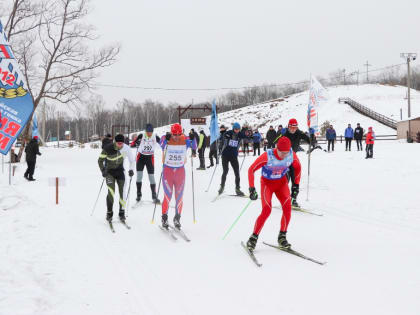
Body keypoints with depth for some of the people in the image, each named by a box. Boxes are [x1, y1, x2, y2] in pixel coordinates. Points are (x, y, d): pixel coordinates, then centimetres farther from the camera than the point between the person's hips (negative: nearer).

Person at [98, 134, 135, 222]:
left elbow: (132, 160, -5)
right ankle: (109, 213, -3)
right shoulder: (108, 148, -20)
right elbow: (100, 160, -8)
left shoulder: (126, 148, -16)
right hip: (109, 171, -2)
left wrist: (131, 169, -19)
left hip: (120, 171, 2)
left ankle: (122, 213, 7)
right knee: (111, 192, -15)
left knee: (122, 192, -6)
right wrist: (103, 171, -19)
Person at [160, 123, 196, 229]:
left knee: (179, 196, 6)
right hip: (167, 170, -2)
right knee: (168, 196, -6)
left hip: (180, 170, 2)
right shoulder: (166, 139, -9)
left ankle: (177, 218, 21)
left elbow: (194, 146, -17)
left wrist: (193, 138, -34)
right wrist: (165, 139, -46)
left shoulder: (185, 140, -4)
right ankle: (164, 218, 9)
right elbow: (161, 145, -27)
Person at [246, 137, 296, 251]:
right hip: (267, 183, -3)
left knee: (287, 207, -18)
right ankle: (253, 238, -4)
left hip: (282, 182, 3)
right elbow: (251, 170, -20)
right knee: (266, 210, -20)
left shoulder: (292, 155, -19)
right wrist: (252, 189, -25)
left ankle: (282, 237, -1)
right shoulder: (267, 156, -29)